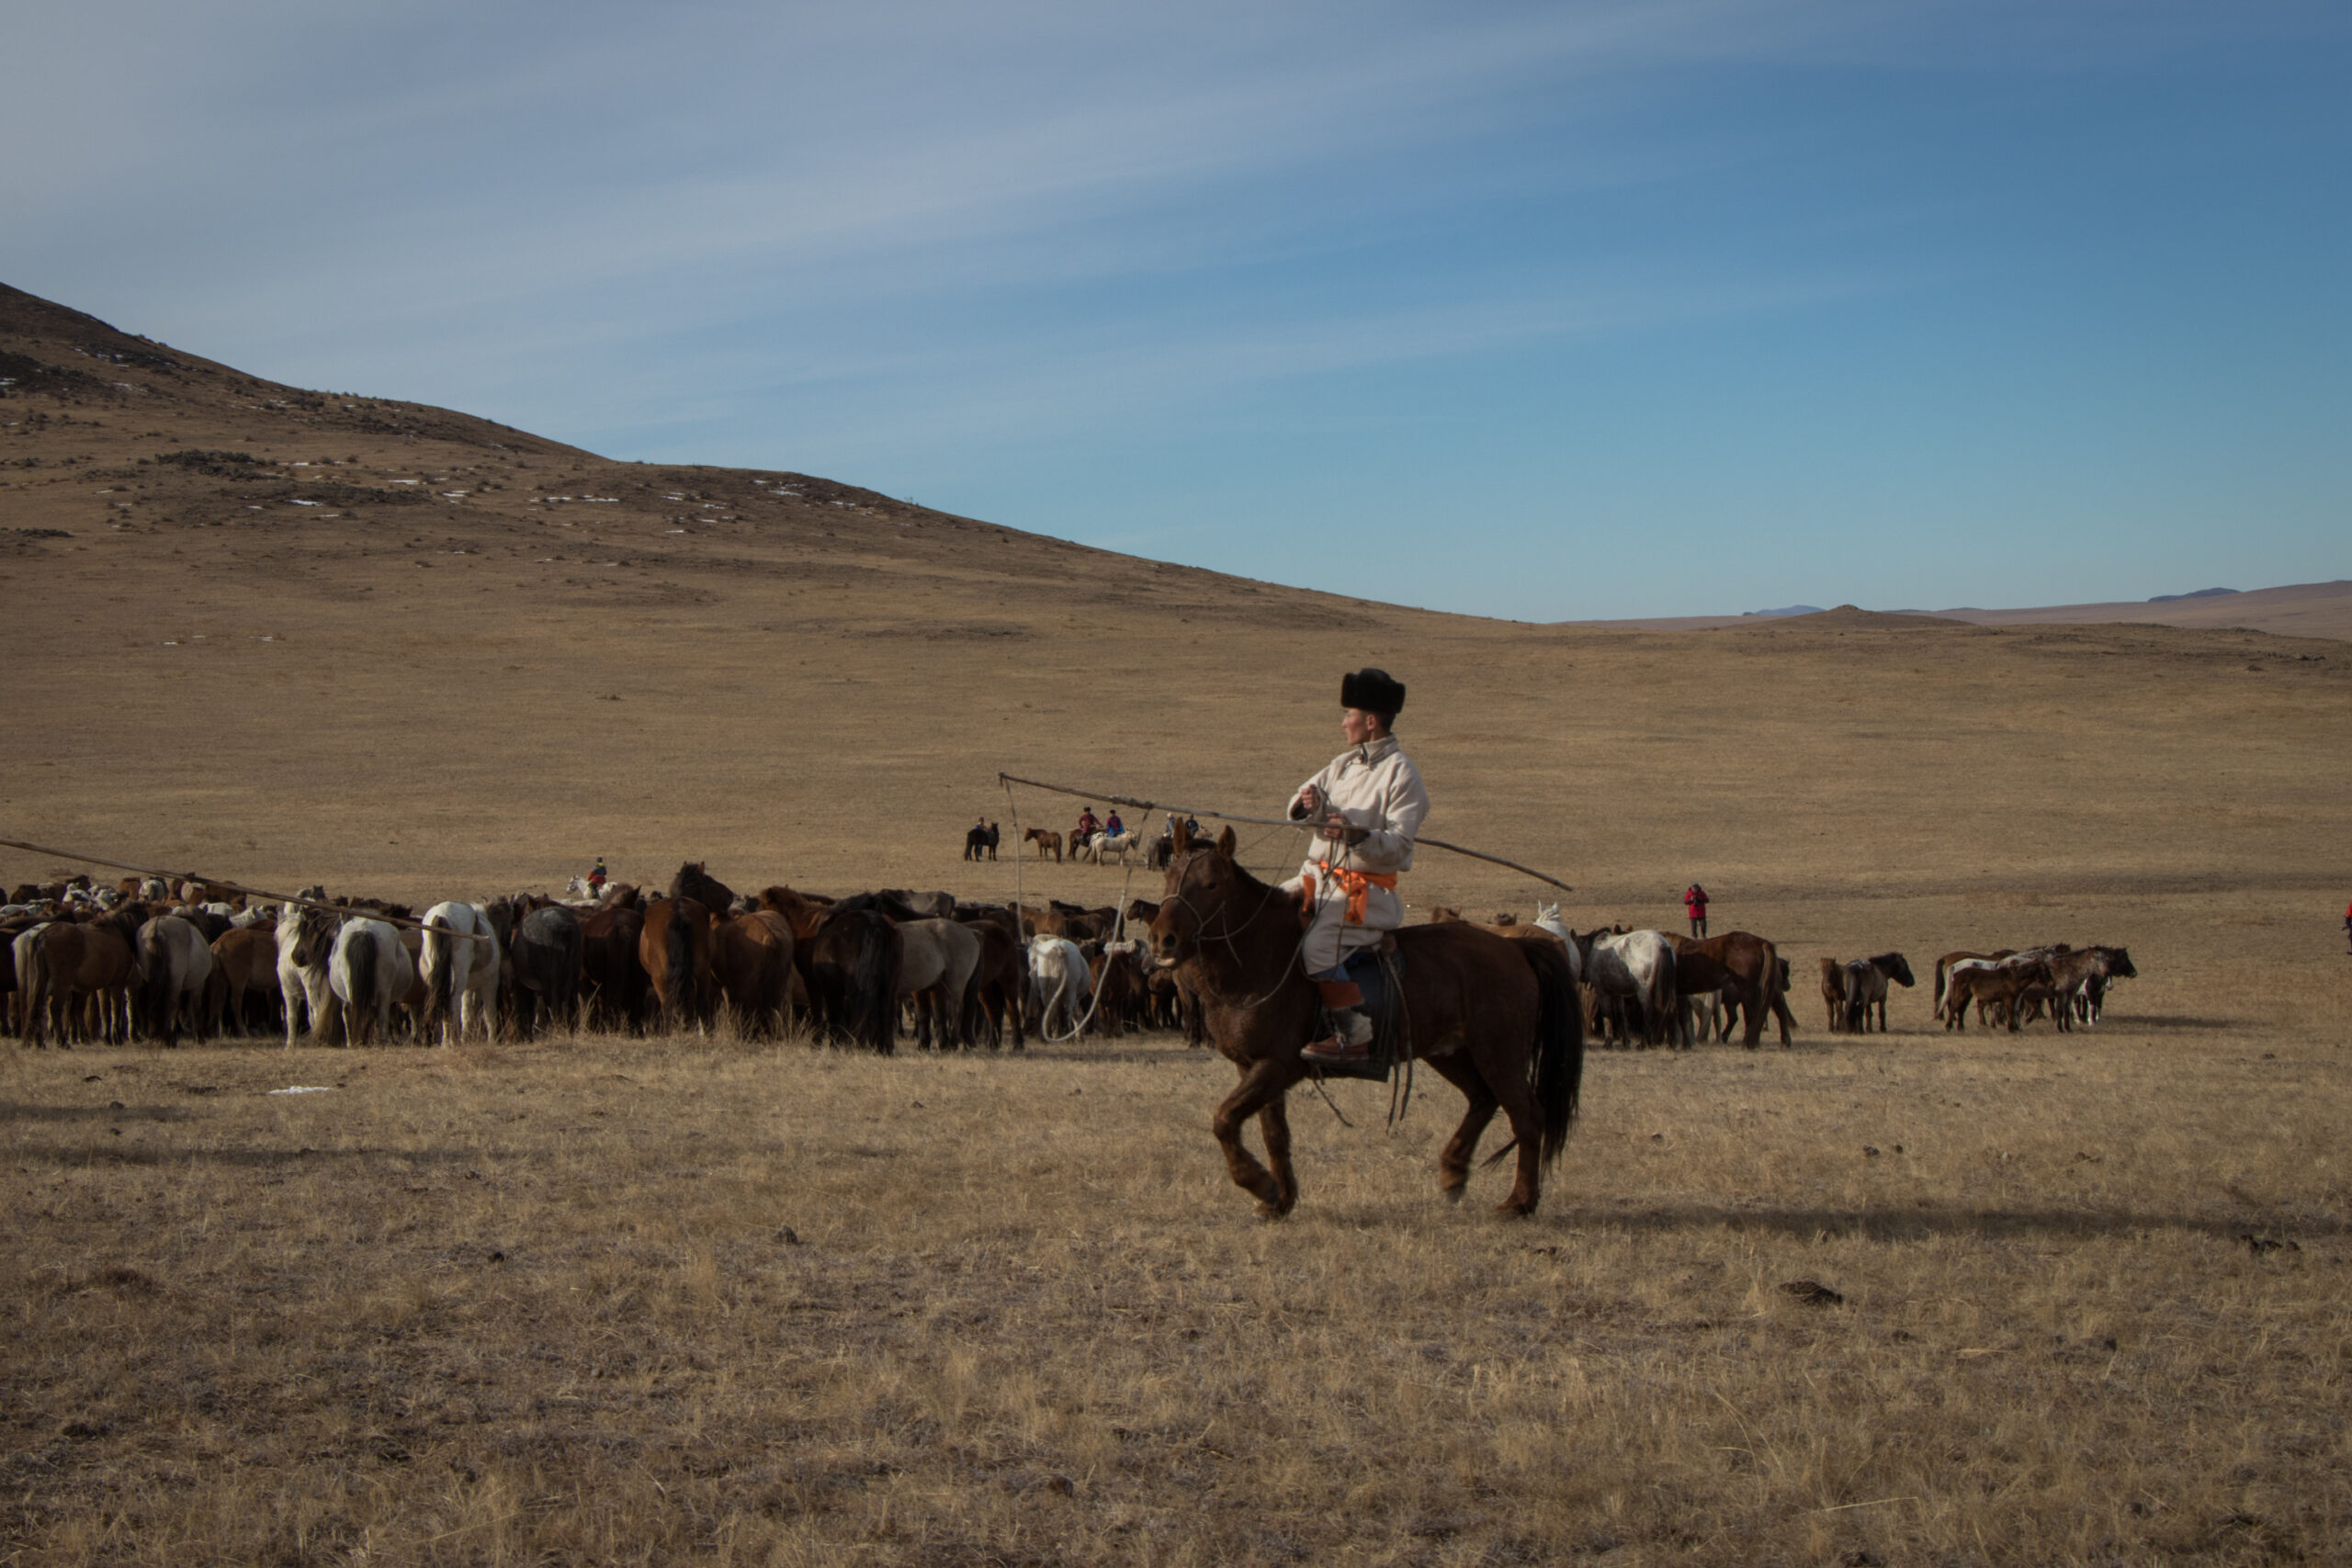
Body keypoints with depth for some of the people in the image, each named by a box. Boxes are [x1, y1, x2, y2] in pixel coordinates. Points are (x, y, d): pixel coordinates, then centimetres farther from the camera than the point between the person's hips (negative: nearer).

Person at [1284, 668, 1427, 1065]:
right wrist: (1307, 801, -13)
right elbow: (1300, 808, 11)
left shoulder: (1401, 774, -10)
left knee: (1319, 947, -27)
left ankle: (1355, 1036, -20)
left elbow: (1398, 845, -18)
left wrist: (1359, 835, -36)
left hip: (1365, 889, -9)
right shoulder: (1344, 764, 14)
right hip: (1319, 875, 9)